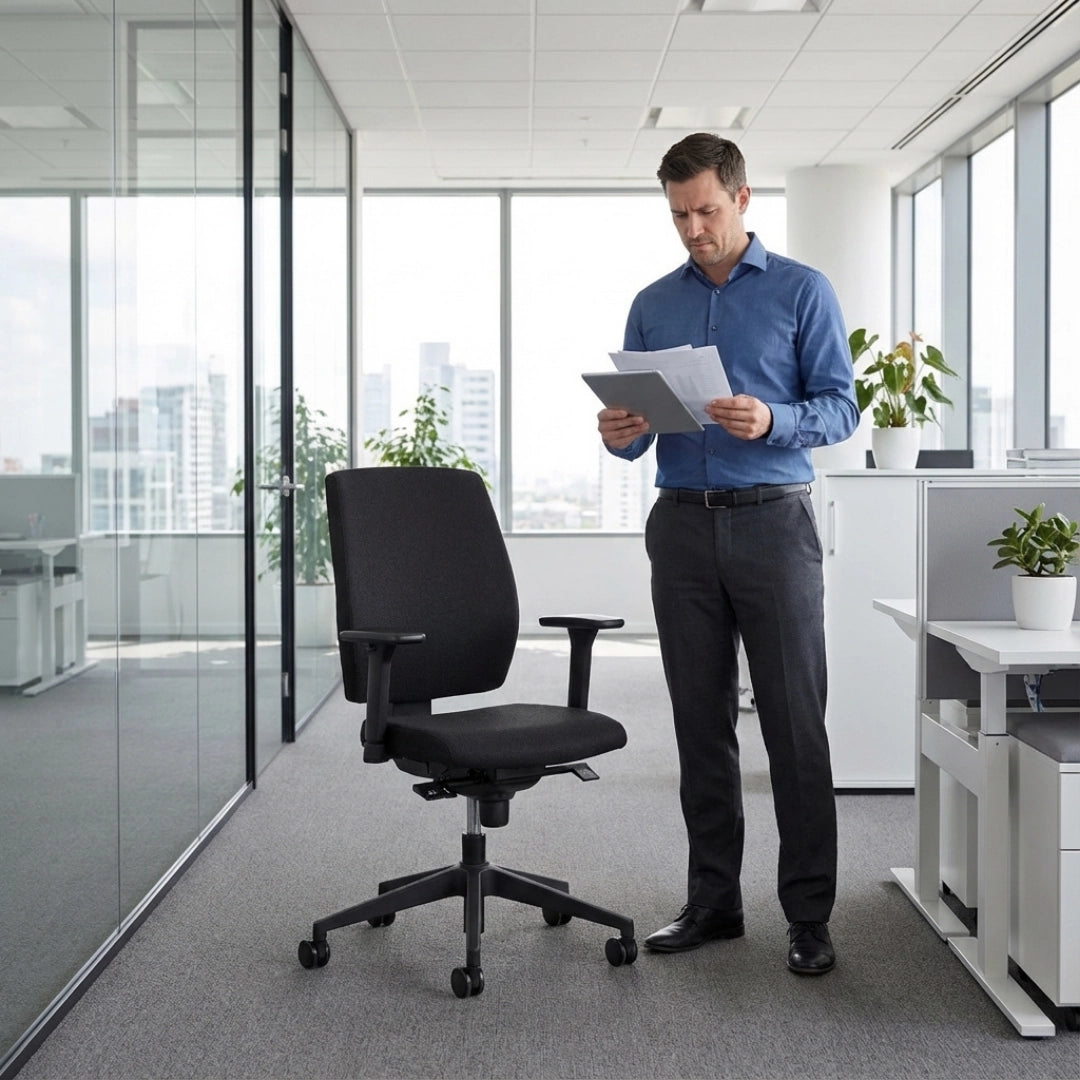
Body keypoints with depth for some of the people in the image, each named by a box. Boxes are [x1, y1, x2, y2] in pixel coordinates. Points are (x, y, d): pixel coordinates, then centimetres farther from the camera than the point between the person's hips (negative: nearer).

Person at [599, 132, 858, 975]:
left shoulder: (802, 291, 1)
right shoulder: (654, 306, 12)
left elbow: (840, 407, -4)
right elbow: (636, 429, 13)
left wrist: (772, 421, -23)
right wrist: (622, 434, -11)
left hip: (773, 520, -4)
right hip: (684, 526, 4)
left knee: (796, 725, -2)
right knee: (701, 724, 8)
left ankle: (809, 914, 7)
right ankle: (714, 899, 18)